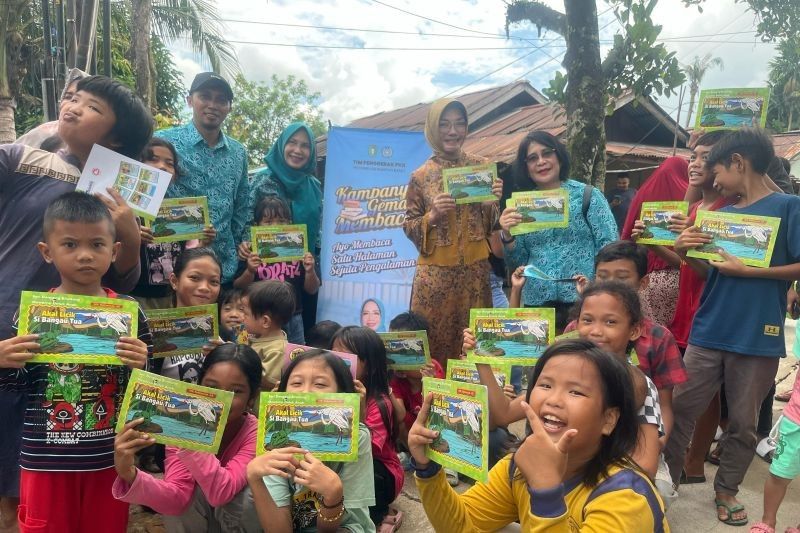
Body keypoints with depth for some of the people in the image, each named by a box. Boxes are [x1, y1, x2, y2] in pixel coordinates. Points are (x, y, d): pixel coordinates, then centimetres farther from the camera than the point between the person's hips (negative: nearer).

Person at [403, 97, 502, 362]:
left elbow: (494, 221, 11)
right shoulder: (421, 176, -1)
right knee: (434, 340, 3)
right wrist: (432, 215, -14)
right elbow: (409, 226, 3)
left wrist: (495, 201, -9)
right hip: (436, 271, -2)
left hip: (476, 268, 2)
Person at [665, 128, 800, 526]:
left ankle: (726, 489, 28)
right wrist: (688, 251, -5)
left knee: (743, 423, 10)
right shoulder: (723, 214, 12)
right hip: (708, 333, 5)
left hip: (757, 339, -4)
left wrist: (747, 270, -17)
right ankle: (667, 479, 20)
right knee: (680, 410, 5)